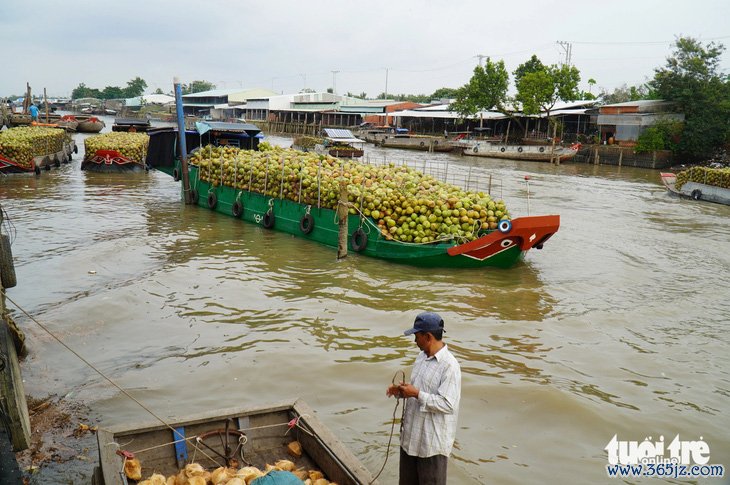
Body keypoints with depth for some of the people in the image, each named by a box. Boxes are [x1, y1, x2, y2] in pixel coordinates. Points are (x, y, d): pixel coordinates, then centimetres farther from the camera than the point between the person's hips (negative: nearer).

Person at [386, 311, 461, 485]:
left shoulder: (449, 366, -22)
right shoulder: (422, 357, 5)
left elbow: (448, 404, -25)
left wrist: (417, 394, -24)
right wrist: (401, 391, -3)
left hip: (433, 440, -8)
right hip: (412, 434, 8)